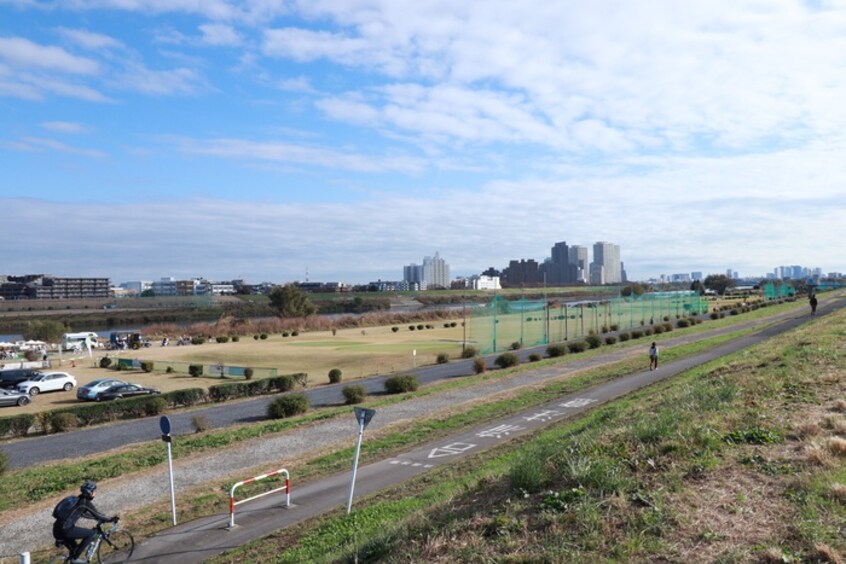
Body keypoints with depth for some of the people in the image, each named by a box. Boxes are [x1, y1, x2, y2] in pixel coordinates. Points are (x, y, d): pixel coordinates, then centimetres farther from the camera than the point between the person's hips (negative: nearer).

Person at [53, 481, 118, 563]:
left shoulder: (77, 500, 20)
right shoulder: (85, 502, -8)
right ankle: (75, 558, 0)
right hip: (66, 530, -10)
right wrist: (110, 519, 10)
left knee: (74, 549, 27)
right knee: (91, 533, -2)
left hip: (57, 531, 10)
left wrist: (100, 518, 40)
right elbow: (97, 515, -5)